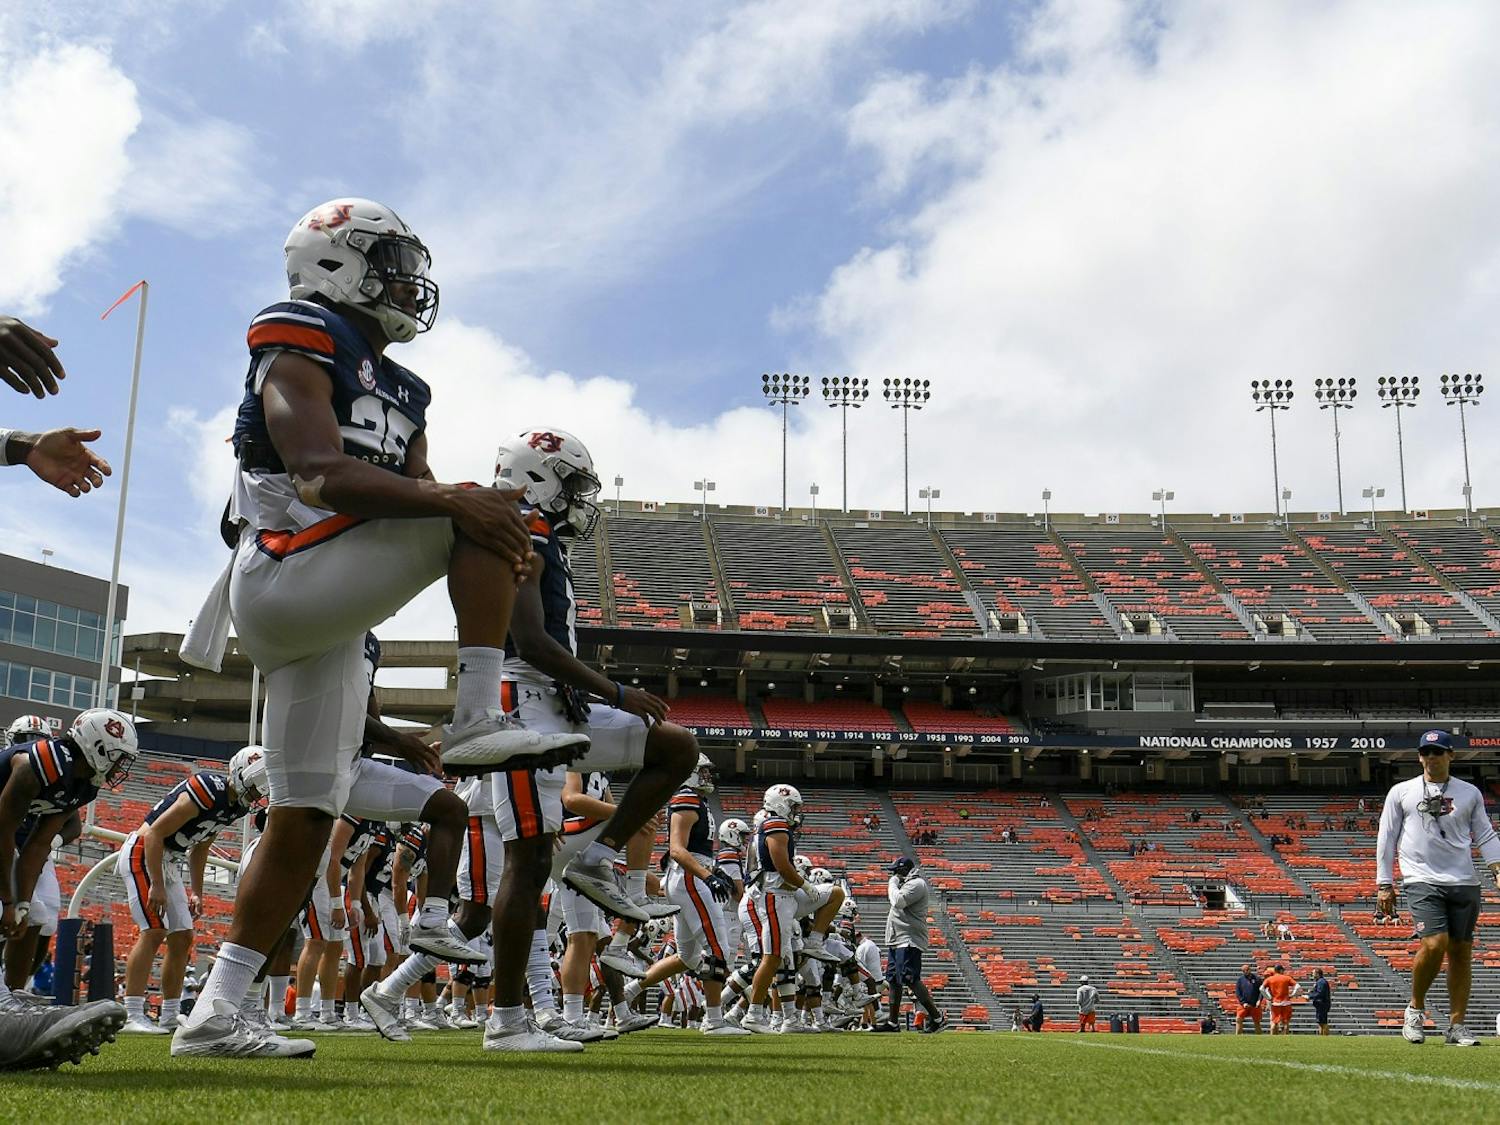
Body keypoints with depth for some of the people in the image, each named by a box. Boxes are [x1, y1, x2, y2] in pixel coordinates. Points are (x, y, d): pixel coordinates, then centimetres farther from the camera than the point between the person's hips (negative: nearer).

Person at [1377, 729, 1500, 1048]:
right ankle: (1416, 1008, 3)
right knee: (1435, 944, -18)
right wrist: (1384, 884, 4)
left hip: (1464, 882, 3)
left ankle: (1456, 1026, 10)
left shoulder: (1470, 793, 14)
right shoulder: (1401, 792, 9)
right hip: (1422, 881, -3)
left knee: (1461, 951, 1)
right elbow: (1386, 840, 9)